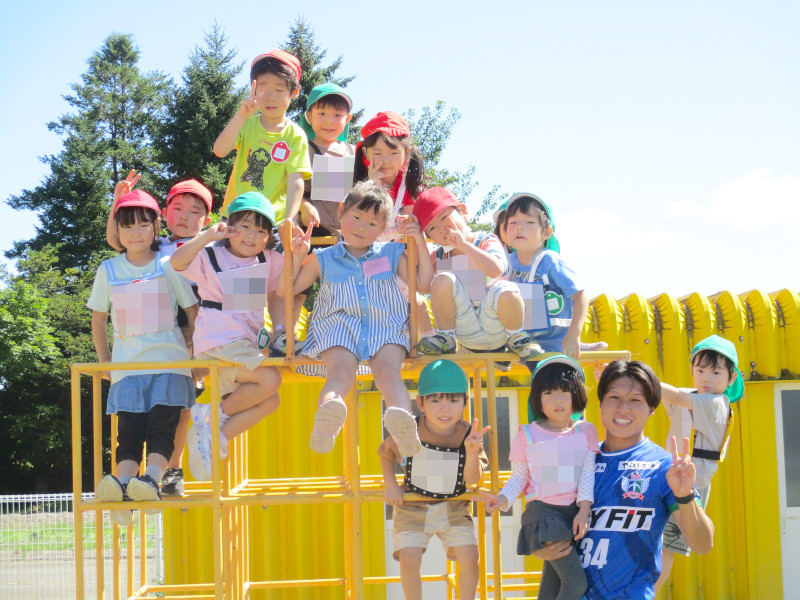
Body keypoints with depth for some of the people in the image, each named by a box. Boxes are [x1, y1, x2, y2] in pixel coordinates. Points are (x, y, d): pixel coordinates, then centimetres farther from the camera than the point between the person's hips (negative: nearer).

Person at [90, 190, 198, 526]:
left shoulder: (168, 265, 3)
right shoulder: (109, 271, 9)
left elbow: (193, 310, 8)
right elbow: (98, 319, 18)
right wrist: (104, 361, 14)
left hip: (170, 362, -2)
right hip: (127, 365, 2)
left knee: (162, 425, -16)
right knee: (129, 430, -10)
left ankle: (152, 477, -29)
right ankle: (123, 481, -26)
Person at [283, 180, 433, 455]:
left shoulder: (392, 254, 26)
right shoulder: (323, 259, 23)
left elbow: (424, 285, 22)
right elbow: (286, 290, 22)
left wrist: (421, 245, 15)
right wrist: (297, 256, 8)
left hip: (385, 328, 1)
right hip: (339, 327, -1)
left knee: (388, 370, -33)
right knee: (341, 371, -35)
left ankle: (402, 418, -62)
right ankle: (327, 419, -66)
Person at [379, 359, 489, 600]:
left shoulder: (467, 434, -14)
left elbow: (472, 479, -16)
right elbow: (385, 453, 6)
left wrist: (472, 451, -32)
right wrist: (390, 485, -4)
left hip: (454, 509, 1)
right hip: (413, 508, -1)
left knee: (469, 558, -11)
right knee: (409, 560, -14)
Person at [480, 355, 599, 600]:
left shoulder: (585, 431, 7)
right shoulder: (527, 435, 1)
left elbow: (588, 473, 2)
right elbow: (519, 477, 3)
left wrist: (584, 510, -10)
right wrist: (504, 499, -15)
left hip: (575, 510, 4)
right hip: (543, 510, -4)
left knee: (553, 576, 15)